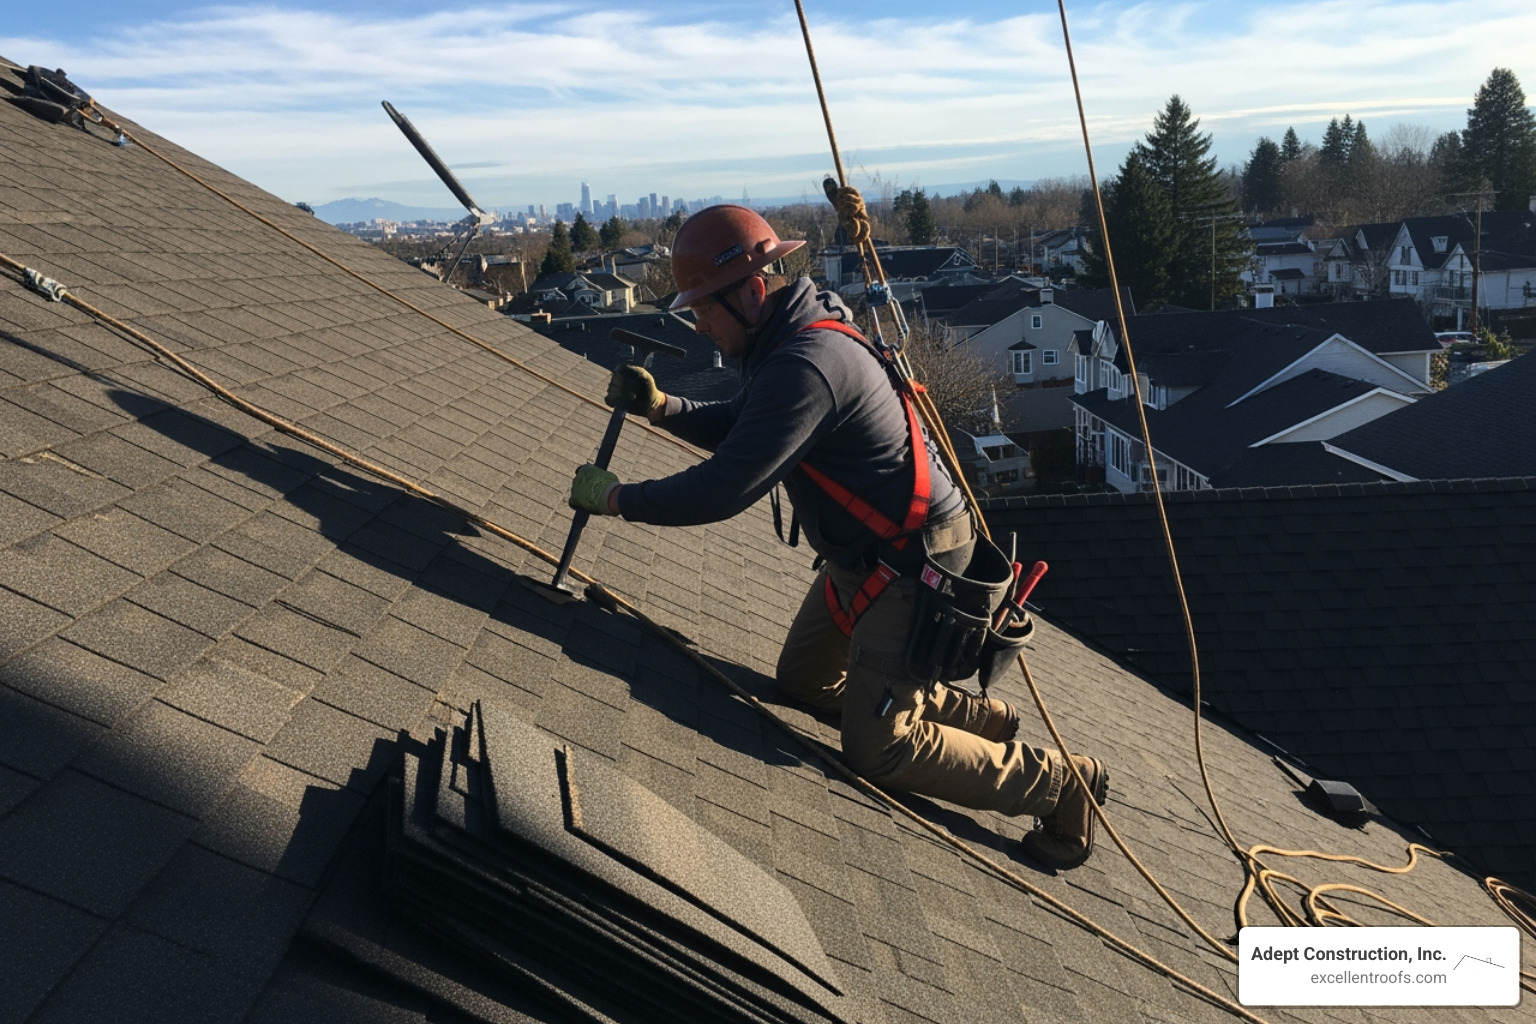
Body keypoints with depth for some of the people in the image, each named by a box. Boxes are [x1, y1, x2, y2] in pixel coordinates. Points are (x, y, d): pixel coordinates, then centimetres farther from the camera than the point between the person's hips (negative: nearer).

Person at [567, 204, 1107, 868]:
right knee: (803, 680, 20)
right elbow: (738, 427, 16)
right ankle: (981, 719, 27)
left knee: (877, 749, -5)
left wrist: (617, 499, -18)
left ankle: (1056, 782, 12)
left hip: (909, 568, -10)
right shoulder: (792, 334, 4)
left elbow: (724, 490, -30)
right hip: (863, 557, 10)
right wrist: (659, 408, 1)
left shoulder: (805, 367, -29)